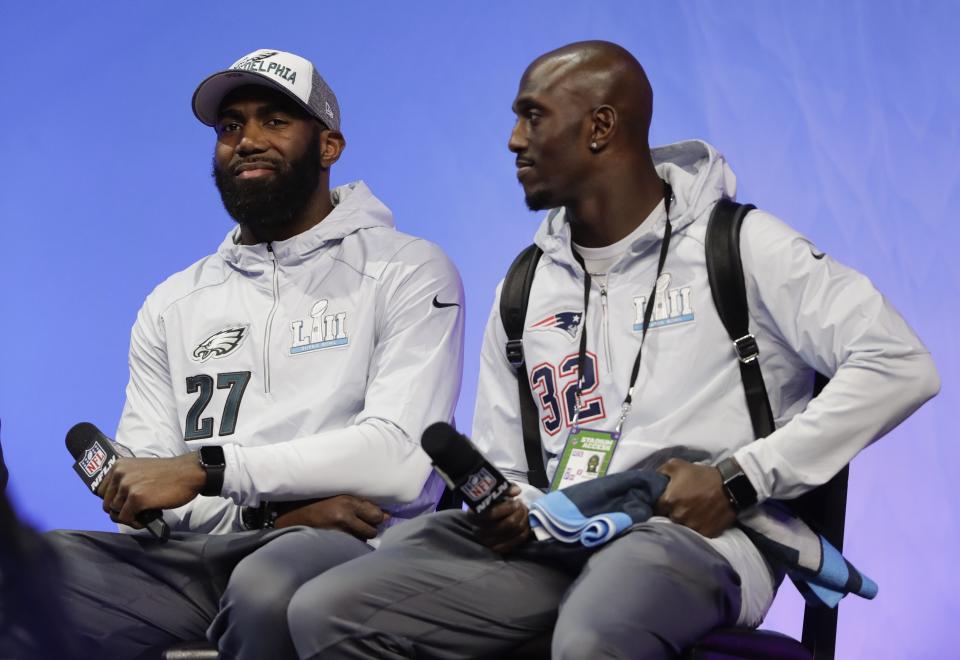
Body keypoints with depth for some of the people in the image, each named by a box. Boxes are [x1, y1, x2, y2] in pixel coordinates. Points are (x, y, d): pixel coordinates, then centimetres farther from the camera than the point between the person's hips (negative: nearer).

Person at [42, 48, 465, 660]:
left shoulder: (408, 271, 7)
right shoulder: (172, 305, 21)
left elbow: (399, 456, -9)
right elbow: (138, 495, 10)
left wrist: (206, 468, -13)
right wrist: (279, 510, -10)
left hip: (349, 544, -3)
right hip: (200, 553, 3)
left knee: (268, 586, -40)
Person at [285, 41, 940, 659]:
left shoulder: (738, 247, 4)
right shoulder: (524, 293, 21)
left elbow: (899, 364, -6)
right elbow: (501, 466, 25)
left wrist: (739, 478, -11)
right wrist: (503, 508, -2)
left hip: (695, 537, -6)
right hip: (554, 545, 6)